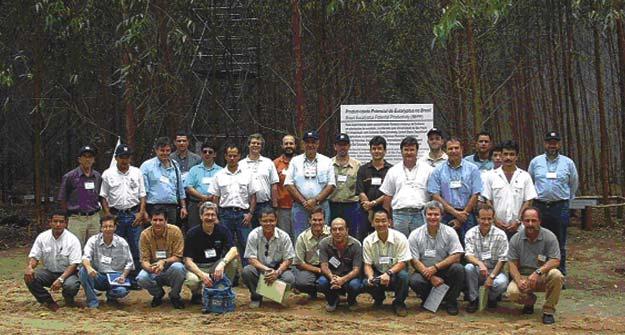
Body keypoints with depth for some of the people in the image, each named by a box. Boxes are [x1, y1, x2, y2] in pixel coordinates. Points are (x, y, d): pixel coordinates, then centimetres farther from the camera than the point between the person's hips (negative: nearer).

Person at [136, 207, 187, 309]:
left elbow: (178, 257, -12)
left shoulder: (175, 231, -14)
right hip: (154, 271, 1)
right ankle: (158, 293, 7)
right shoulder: (145, 234, -9)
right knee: (141, 279, -30)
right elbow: (144, 260, -9)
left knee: (178, 267, -36)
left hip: (171, 269, -1)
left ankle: (174, 295, -4)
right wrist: (149, 268, -34)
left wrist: (164, 262, -32)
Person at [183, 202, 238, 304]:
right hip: (197, 267, -2)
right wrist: (202, 275, -33)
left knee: (233, 260, -27)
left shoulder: (223, 230, -7)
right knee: (192, 280, -36)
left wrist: (222, 263, -43)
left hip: (216, 266, 2)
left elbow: (234, 251, -22)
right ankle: (197, 294, 3)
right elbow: (188, 260, -16)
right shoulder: (192, 233, -12)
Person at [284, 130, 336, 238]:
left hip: (321, 206, 0)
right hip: (300, 207, 0)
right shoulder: (295, 161, 9)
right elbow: (289, 185, 2)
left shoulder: (327, 161, 9)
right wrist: (304, 202, -8)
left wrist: (316, 200, -10)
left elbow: (331, 185, 2)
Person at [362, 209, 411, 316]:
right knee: (366, 283, -30)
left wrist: (388, 273, -35)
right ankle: (379, 299, 9)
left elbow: (402, 263, -17)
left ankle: (399, 303, -6)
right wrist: (370, 277, -28)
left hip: (395, 272, -2)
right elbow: (367, 264, -5)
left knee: (403, 275, -36)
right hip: (378, 273, 2)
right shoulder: (368, 241, -7)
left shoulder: (400, 238, -15)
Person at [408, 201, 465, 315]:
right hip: (424, 272, -1)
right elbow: (414, 261, -7)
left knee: (458, 269, -30)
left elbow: (456, 256, -10)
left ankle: (451, 301, -7)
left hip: (444, 271, 1)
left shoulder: (449, 232, -2)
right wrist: (431, 277, -20)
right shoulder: (415, 235, -2)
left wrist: (436, 267, -21)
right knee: (414, 280, -33)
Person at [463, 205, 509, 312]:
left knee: (502, 283, -33)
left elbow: (502, 259, -9)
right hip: (478, 271, 1)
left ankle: (492, 297, 6)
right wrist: (479, 263, -37)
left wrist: (491, 276, -20)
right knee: (468, 267, -33)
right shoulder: (470, 233, -4)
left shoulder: (500, 235, -6)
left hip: (495, 270, -1)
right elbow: (468, 255, -15)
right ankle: (473, 299, -10)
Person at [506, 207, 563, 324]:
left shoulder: (549, 237, -8)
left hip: (543, 277, -1)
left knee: (556, 275, -35)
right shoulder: (515, 239, -2)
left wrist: (538, 272, -29)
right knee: (512, 292, -29)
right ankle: (530, 300, 10)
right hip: (523, 276, 1)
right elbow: (512, 264, -2)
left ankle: (548, 310, -14)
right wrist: (519, 280, -22)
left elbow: (555, 261, -13)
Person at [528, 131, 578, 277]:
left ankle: (560, 275, 13)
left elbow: (574, 183, 17)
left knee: (560, 245, 5)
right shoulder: (535, 162, 5)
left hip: (560, 207, 0)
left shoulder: (568, 162, 4)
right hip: (540, 207, 0)